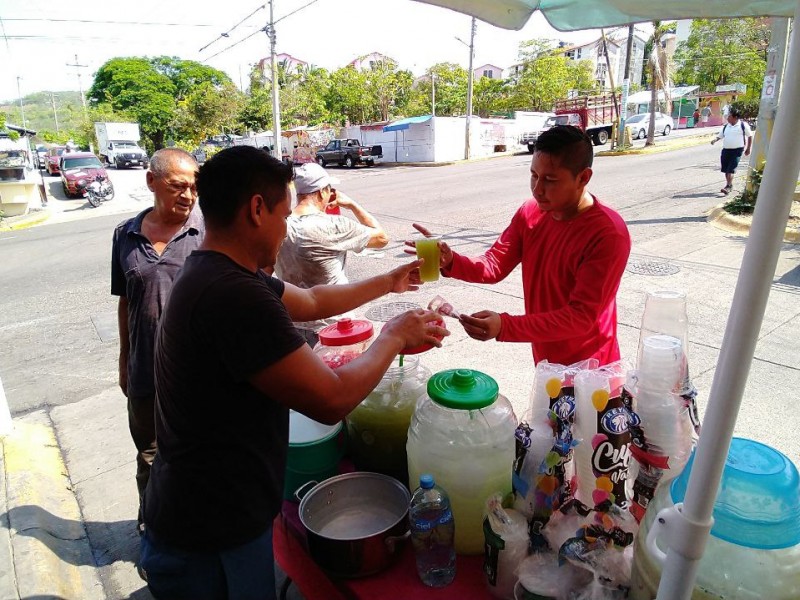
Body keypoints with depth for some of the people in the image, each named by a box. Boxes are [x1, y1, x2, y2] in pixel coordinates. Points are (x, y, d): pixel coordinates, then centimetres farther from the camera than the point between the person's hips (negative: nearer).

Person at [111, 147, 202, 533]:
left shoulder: (208, 233, -9)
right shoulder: (126, 235, 2)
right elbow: (125, 302, 10)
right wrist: (124, 362, 15)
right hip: (145, 372, 3)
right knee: (150, 457, 22)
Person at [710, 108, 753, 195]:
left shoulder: (743, 125, -1)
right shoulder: (726, 126, 10)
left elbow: (750, 136, 6)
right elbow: (720, 136, 16)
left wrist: (748, 149, 5)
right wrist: (715, 140, -8)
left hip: (737, 150, -5)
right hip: (726, 150, 5)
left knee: (731, 169, -13)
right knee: (726, 170, 9)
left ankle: (728, 187, -15)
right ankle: (730, 185, 25)